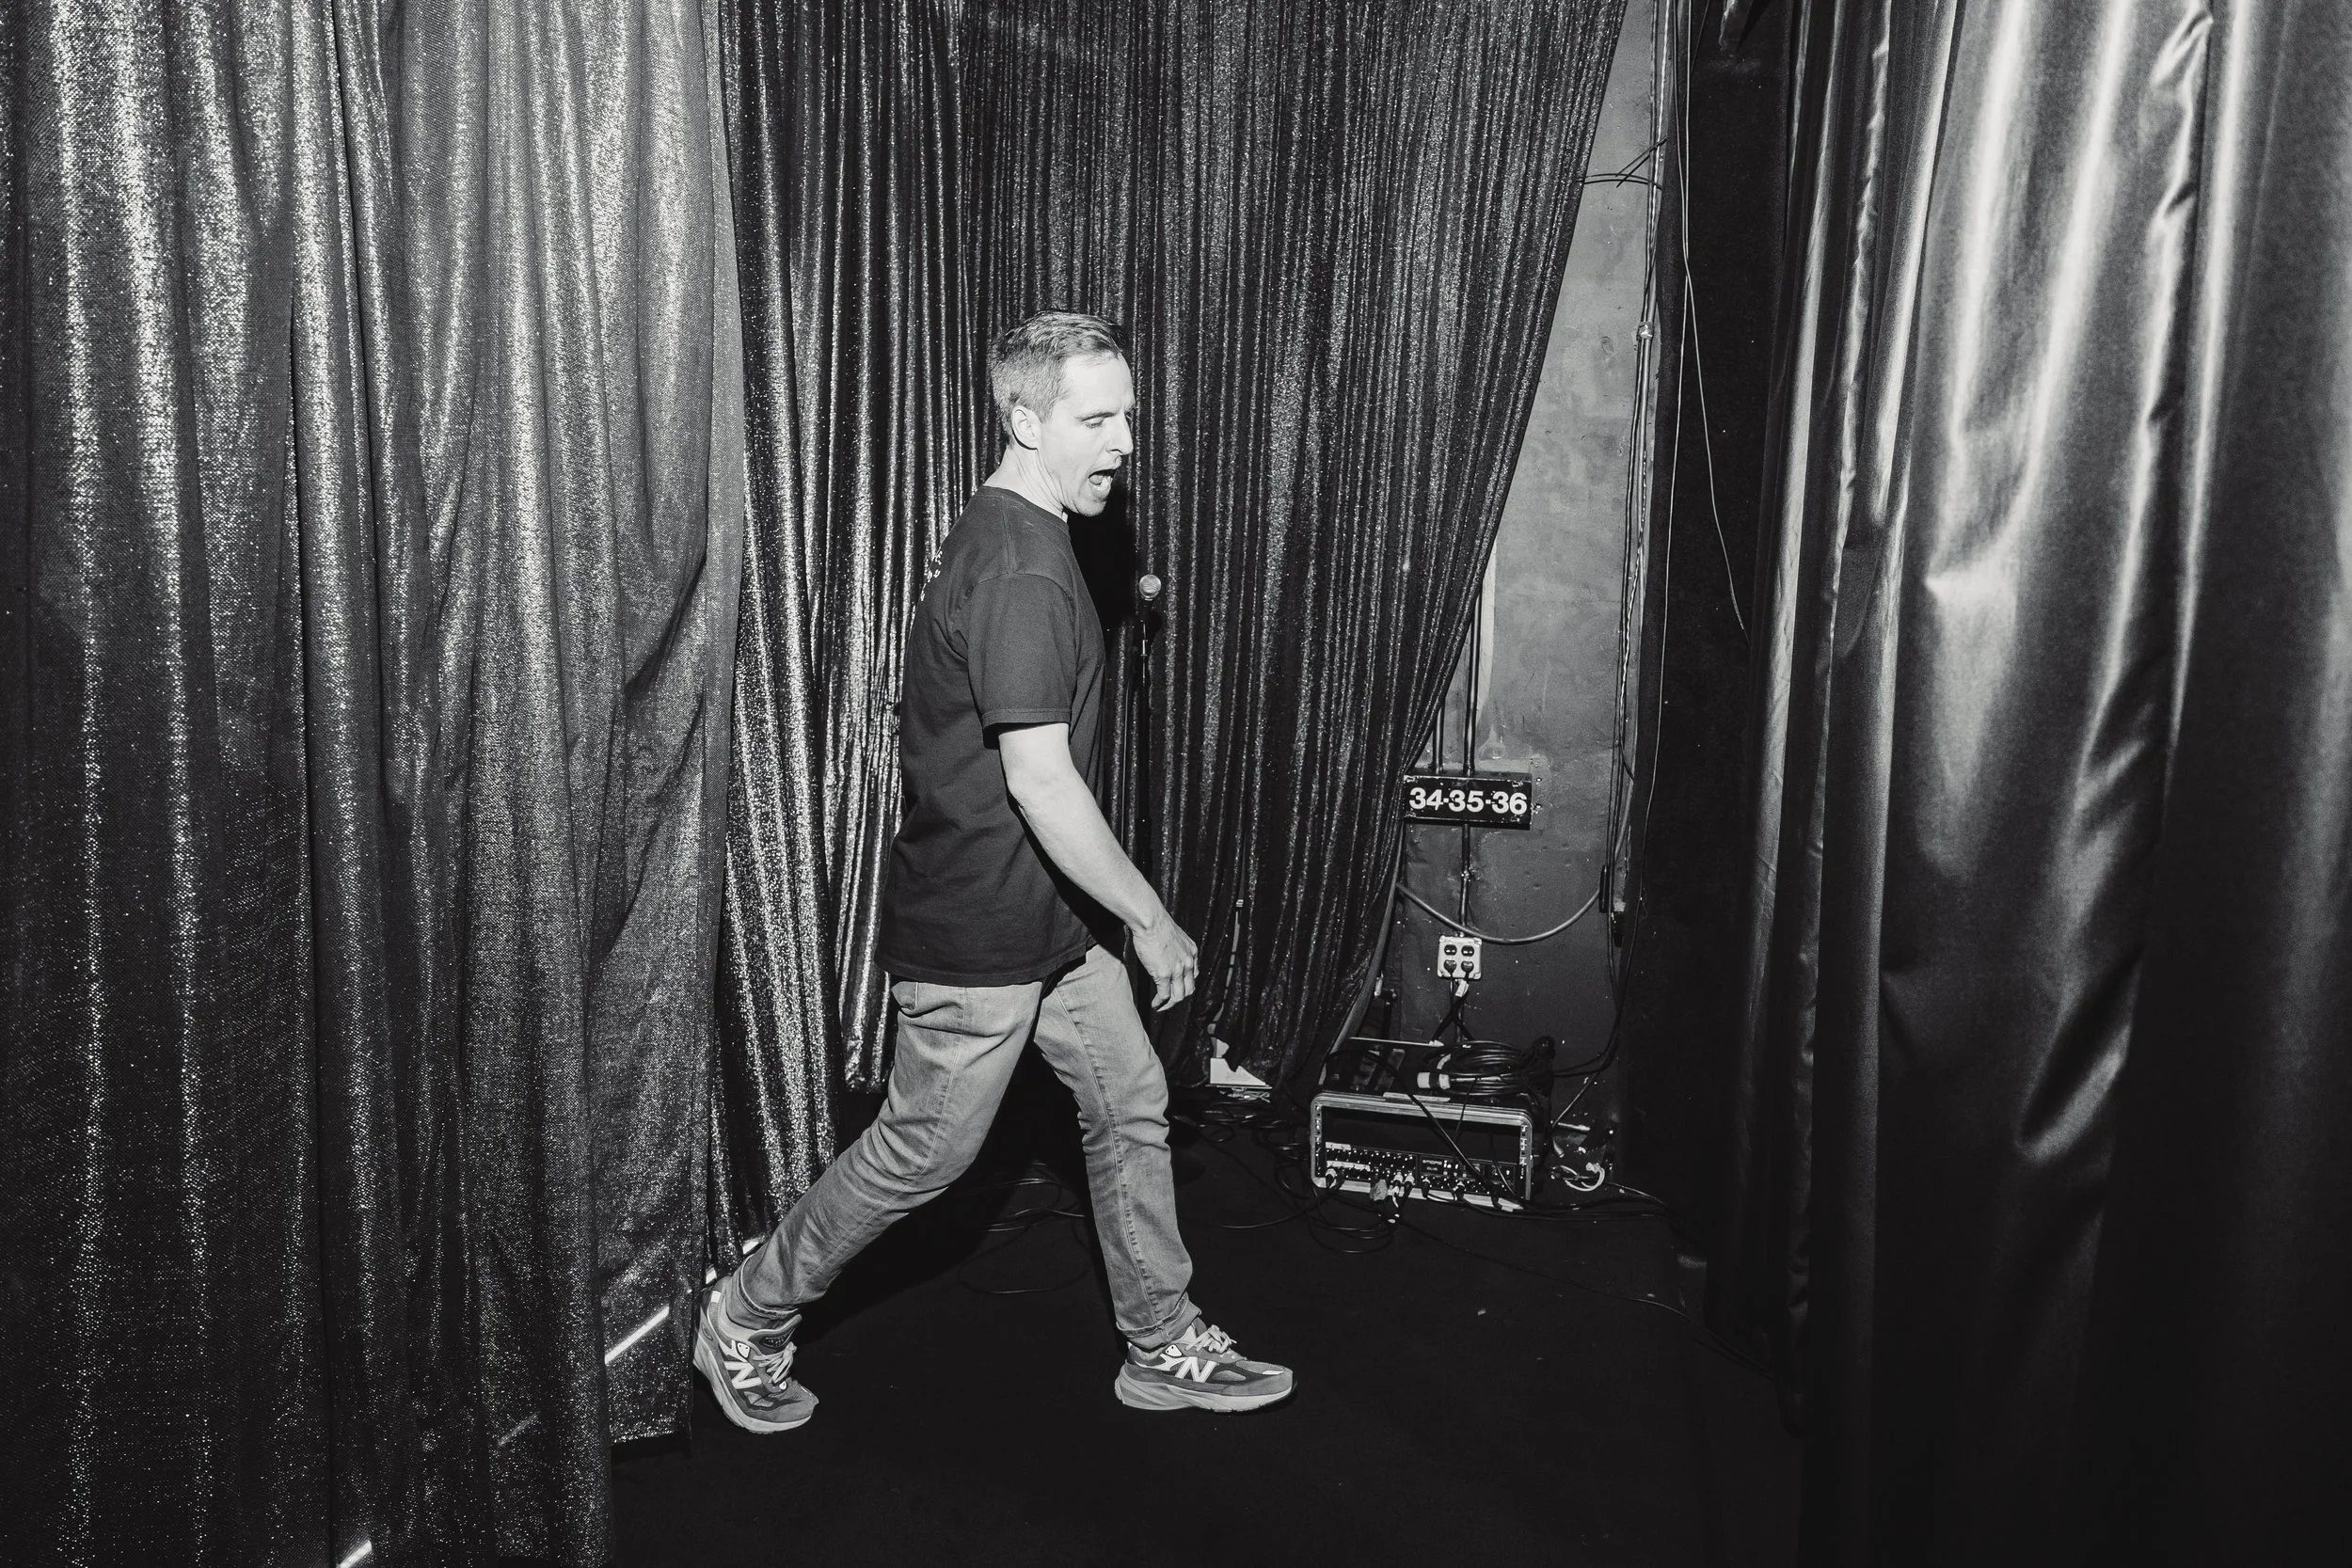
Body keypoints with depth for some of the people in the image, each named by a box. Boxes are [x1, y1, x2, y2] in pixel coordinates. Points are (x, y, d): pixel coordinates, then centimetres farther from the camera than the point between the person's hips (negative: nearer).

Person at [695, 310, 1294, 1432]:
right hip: (981, 930, -10)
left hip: (1051, 917, 10)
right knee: (922, 1153, 6)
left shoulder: (1017, 538, 9)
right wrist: (1152, 921, -19)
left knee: (1131, 1107, 14)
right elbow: (1041, 783, -28)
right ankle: (744, 1322, 27)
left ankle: (1164, 1348, 29)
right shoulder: (1019, 570, -24)